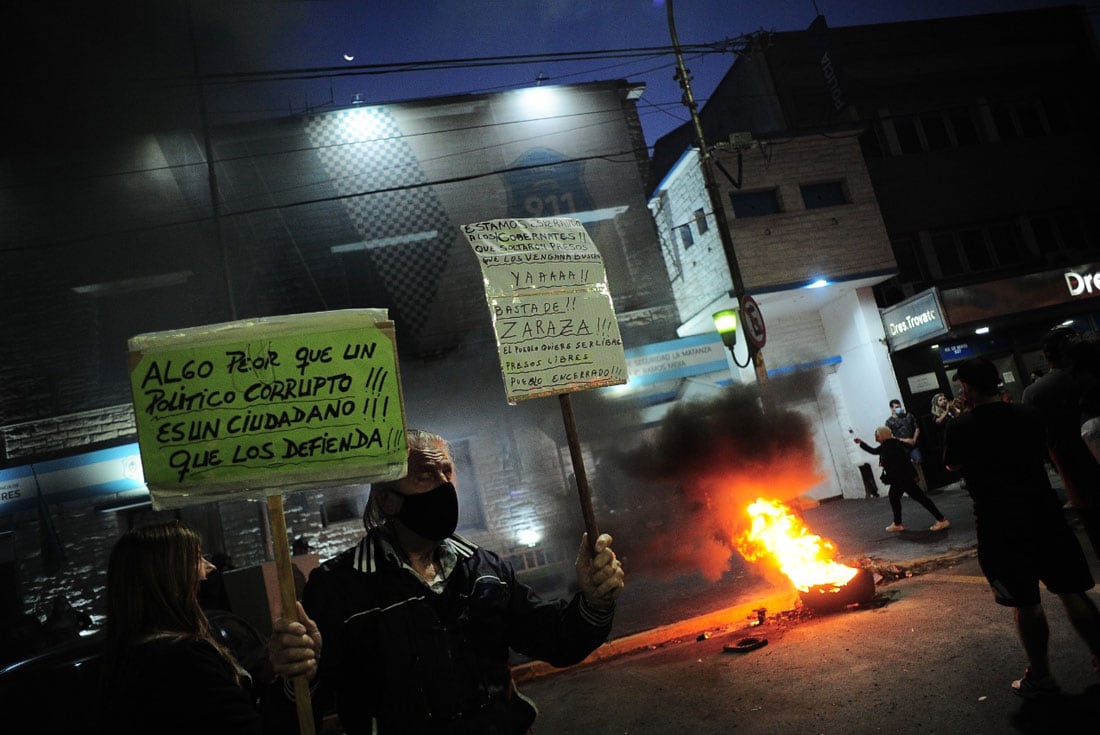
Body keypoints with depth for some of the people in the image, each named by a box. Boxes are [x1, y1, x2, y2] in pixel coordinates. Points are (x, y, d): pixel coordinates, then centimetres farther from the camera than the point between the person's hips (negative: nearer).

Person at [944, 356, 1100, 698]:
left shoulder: (961, 426, -13)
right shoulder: (1027, 413, 0)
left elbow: (953, 464, 4)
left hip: (999, 525, -4)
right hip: (1044, 514, 4)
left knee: (1026, 603, 6)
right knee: (1072, 592, 15)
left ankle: (1040, 676, 16)